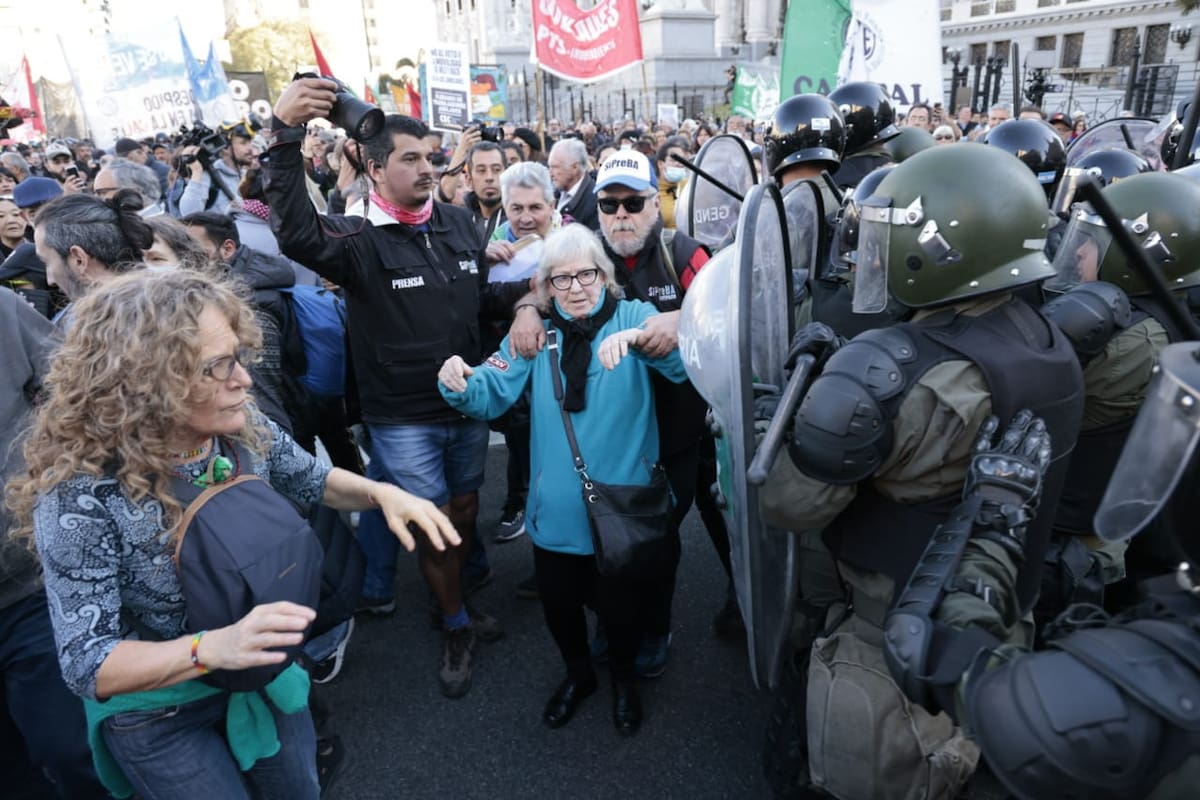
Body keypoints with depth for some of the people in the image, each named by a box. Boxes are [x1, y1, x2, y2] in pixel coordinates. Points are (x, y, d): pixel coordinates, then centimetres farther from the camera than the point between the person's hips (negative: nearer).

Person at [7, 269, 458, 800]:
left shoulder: (243, 429, -16)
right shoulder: (81, 494, -31)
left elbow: (311, 480, 4)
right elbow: (86, 665, -28)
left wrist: (382, 492, -15)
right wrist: (211, 648, -44)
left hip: (264, 673, 5)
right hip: (160, 716, -5)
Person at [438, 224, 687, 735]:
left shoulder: (633, 316, -5)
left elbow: (686, 363, -21)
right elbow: (492, 393, -7)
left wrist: (640, 339, -40)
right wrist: (459, 385, -29)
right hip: (557, 509, 2)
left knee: (623, 606, 14)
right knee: (559, 604, 17)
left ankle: (623, 676, 47)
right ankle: (578, 673, 49)